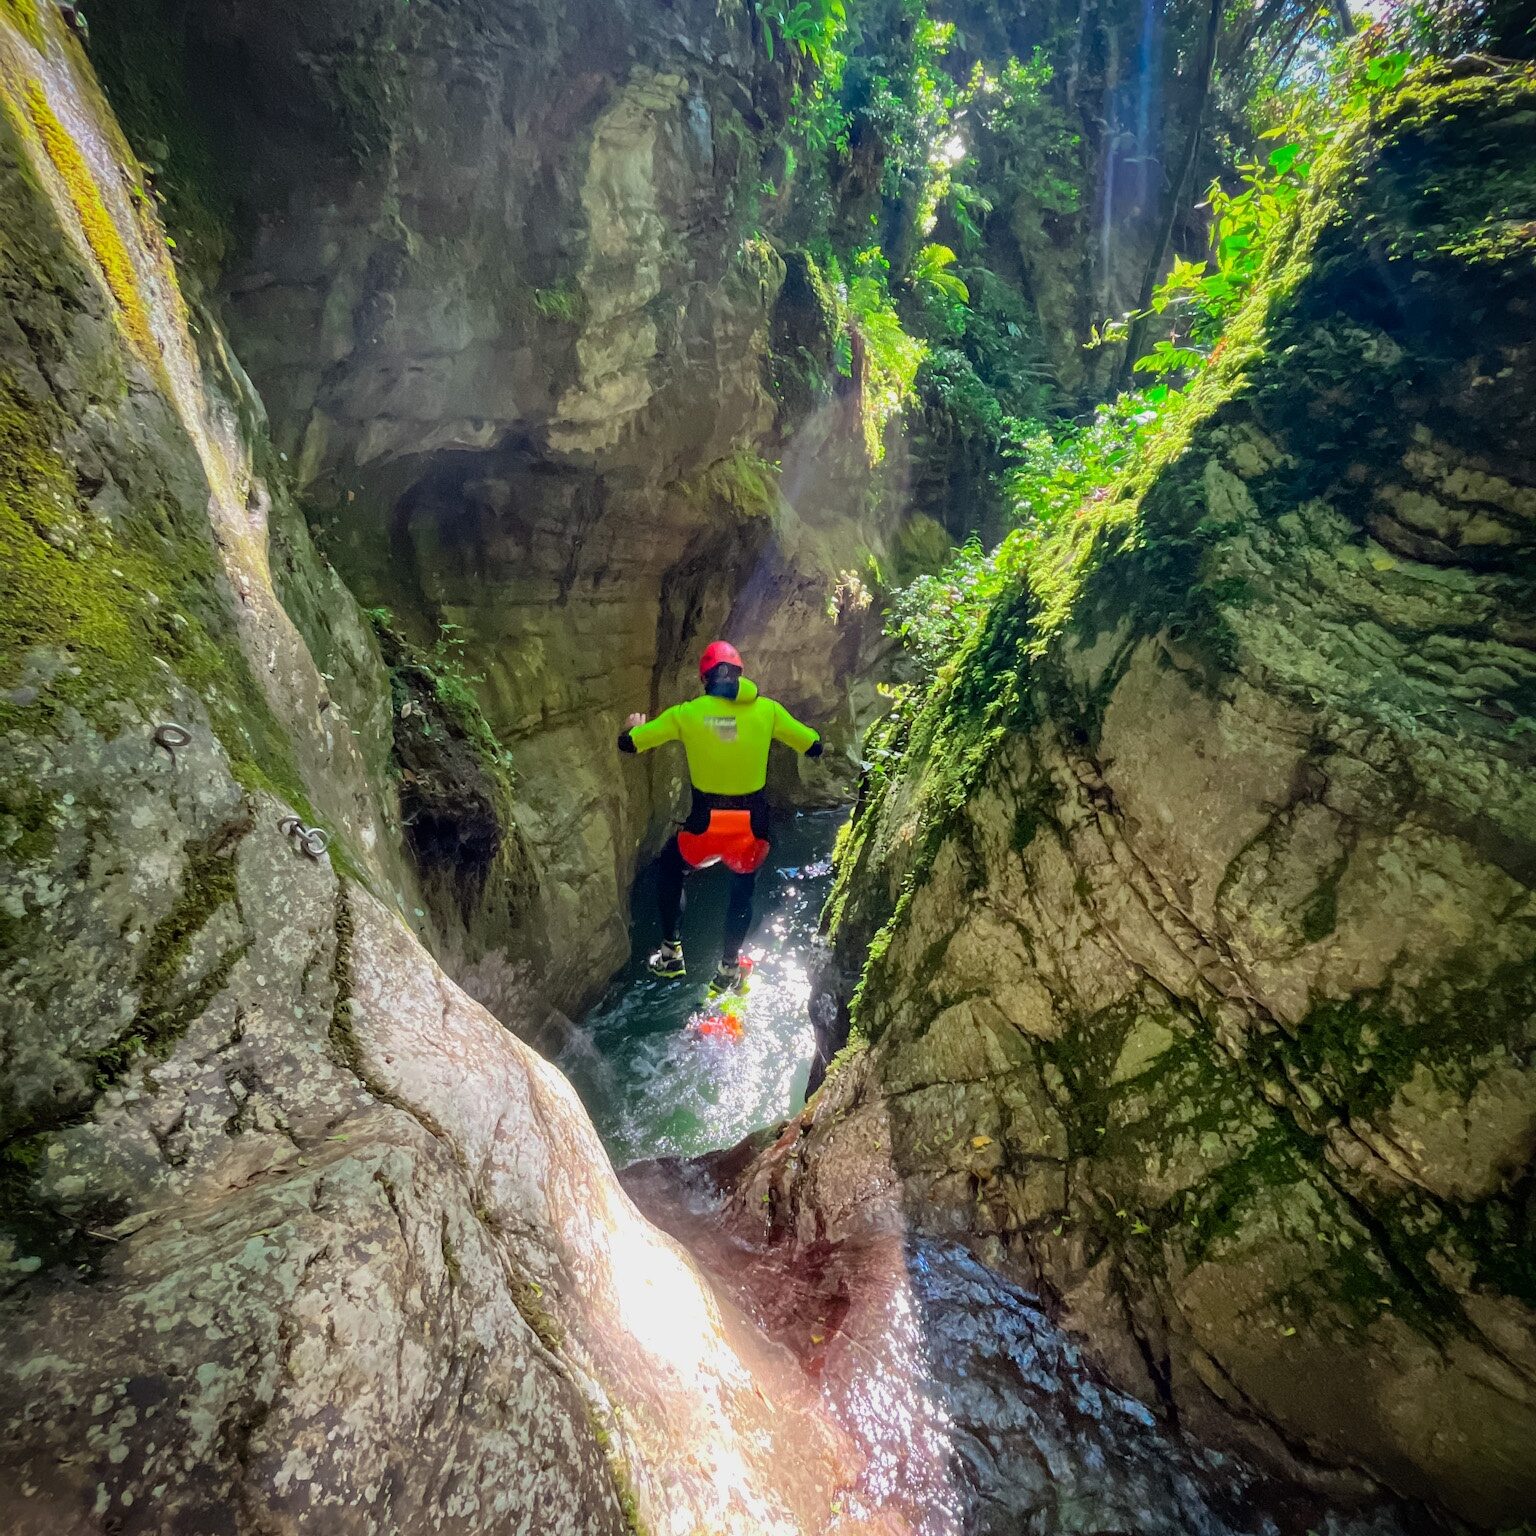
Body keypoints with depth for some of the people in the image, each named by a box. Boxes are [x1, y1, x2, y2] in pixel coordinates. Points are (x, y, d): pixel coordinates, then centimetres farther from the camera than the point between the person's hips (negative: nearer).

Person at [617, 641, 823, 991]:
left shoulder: (686, 713, -5)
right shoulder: (767, 710, -3)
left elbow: (628, 744, 4)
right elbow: (814, 747, 6)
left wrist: (635, 725, 27)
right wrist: (786, 731, 26)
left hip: (706, 823, -1)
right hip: (753, 823, 1)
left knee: (669, 870, 29)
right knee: (743, 891, 27)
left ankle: (671, 954, 33)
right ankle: (729, 969, 36)